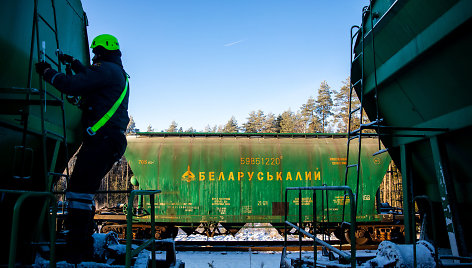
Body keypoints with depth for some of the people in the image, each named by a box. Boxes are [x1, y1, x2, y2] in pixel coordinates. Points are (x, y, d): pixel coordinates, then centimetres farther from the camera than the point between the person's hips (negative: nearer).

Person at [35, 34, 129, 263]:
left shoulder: (107, 69, -6)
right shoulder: (119, 73, 26)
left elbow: (72, 85, -14)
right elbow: (90, 78, 46)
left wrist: (47, 71, 2)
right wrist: (73, 63, 49)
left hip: (101, 139, -10)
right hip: (111, 141, 10)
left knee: (78, 190, -13)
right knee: (84, 190, 14)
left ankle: (76, 252, -13)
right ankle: (84, 247, 21)